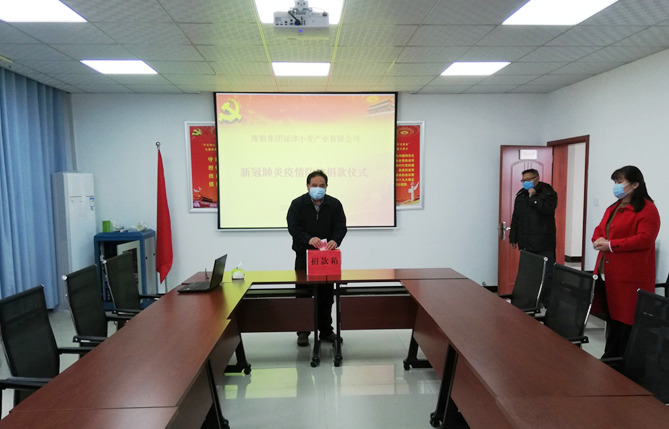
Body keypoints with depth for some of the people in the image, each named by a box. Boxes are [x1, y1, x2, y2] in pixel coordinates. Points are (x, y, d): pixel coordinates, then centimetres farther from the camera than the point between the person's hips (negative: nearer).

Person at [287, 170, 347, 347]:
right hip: (304, 255, -1)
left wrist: (335, 240, -29)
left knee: (326, 295, 9)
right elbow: (293, 227, -15)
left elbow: (341, 226, -7)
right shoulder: (297, 204, -6)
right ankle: (303, 331, 17)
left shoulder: (335, 204, 0)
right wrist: (308, 239, -33)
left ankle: (326, 330, 23)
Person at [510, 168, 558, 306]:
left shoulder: (549, 193, -3)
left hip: (544, 243, -5)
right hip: (526, 243, 5)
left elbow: (548, 209, -23)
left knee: (547, 273, -2)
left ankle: (547, 302, 8)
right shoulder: (521, 195, 12)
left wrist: (533, 197, -16)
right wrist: (513, 238, 12)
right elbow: (515, 218, 14)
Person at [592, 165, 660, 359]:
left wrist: (611, 245, -18)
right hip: (607, 273, 8)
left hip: (630, 276, -8)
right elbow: (600, 229, 20)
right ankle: (610, 359, 24)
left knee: (625, 320, -1)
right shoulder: (613, 208, 18)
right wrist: (598, 240, -3)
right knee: (611, 315, 13)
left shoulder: (647, 209, -9)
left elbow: (644, 239, -19)